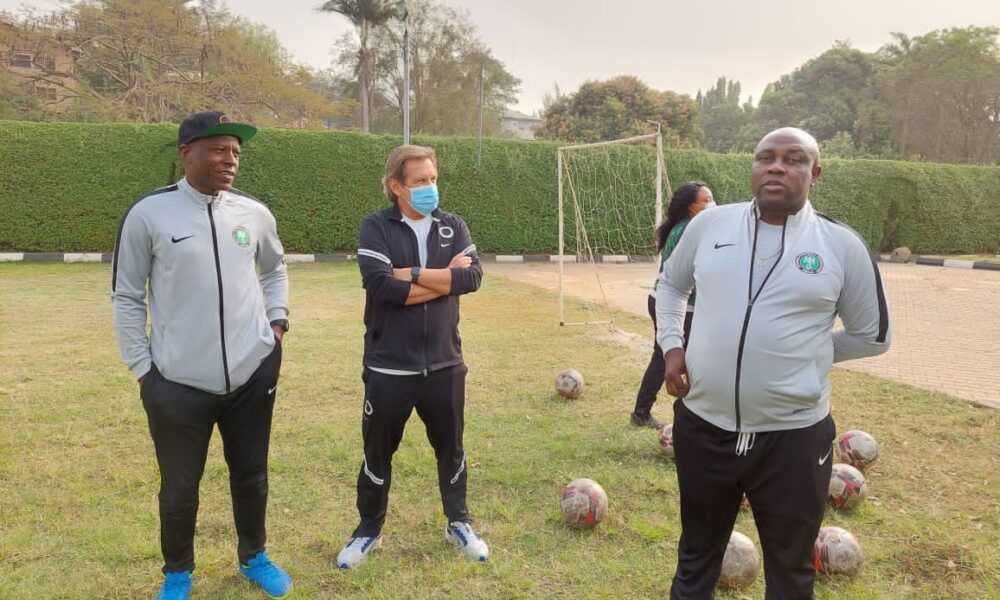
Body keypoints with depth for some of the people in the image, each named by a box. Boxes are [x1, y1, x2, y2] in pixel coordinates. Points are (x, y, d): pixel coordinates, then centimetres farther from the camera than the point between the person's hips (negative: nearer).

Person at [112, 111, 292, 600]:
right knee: (179, 486, 13)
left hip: (253, 374, 3)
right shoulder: (148, 214, -9)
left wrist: (277, 320, 7)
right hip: (177, 383, -3)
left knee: (251, 475, 18)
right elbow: (126, 296, -1)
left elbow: (275, 269, 20)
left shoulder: (254, 213, 1)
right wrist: (141, 367, -2)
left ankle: (254, 557, 41)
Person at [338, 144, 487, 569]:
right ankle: (369, 530, 36)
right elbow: (381, 285, -21)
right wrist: (444, 278, -15)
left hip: (444, 365, 3)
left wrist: (412, 274, -16)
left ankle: (458, 523, 39)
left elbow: (472, 277, -12)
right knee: (378, 453, 14)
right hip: (389, 367, -2)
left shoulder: (453, 226, 4)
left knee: (450, 449, 18)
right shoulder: (376, 227, -6)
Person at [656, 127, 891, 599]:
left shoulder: (842, 246, -5)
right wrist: (671, 344, 4)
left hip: (794, 436, -1)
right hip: (703, 426, 2)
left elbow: (872, 336, 7)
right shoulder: (709, 224, 1)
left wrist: (807, 353, 1)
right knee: (696, 556, 22)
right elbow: (671, 284, 17)